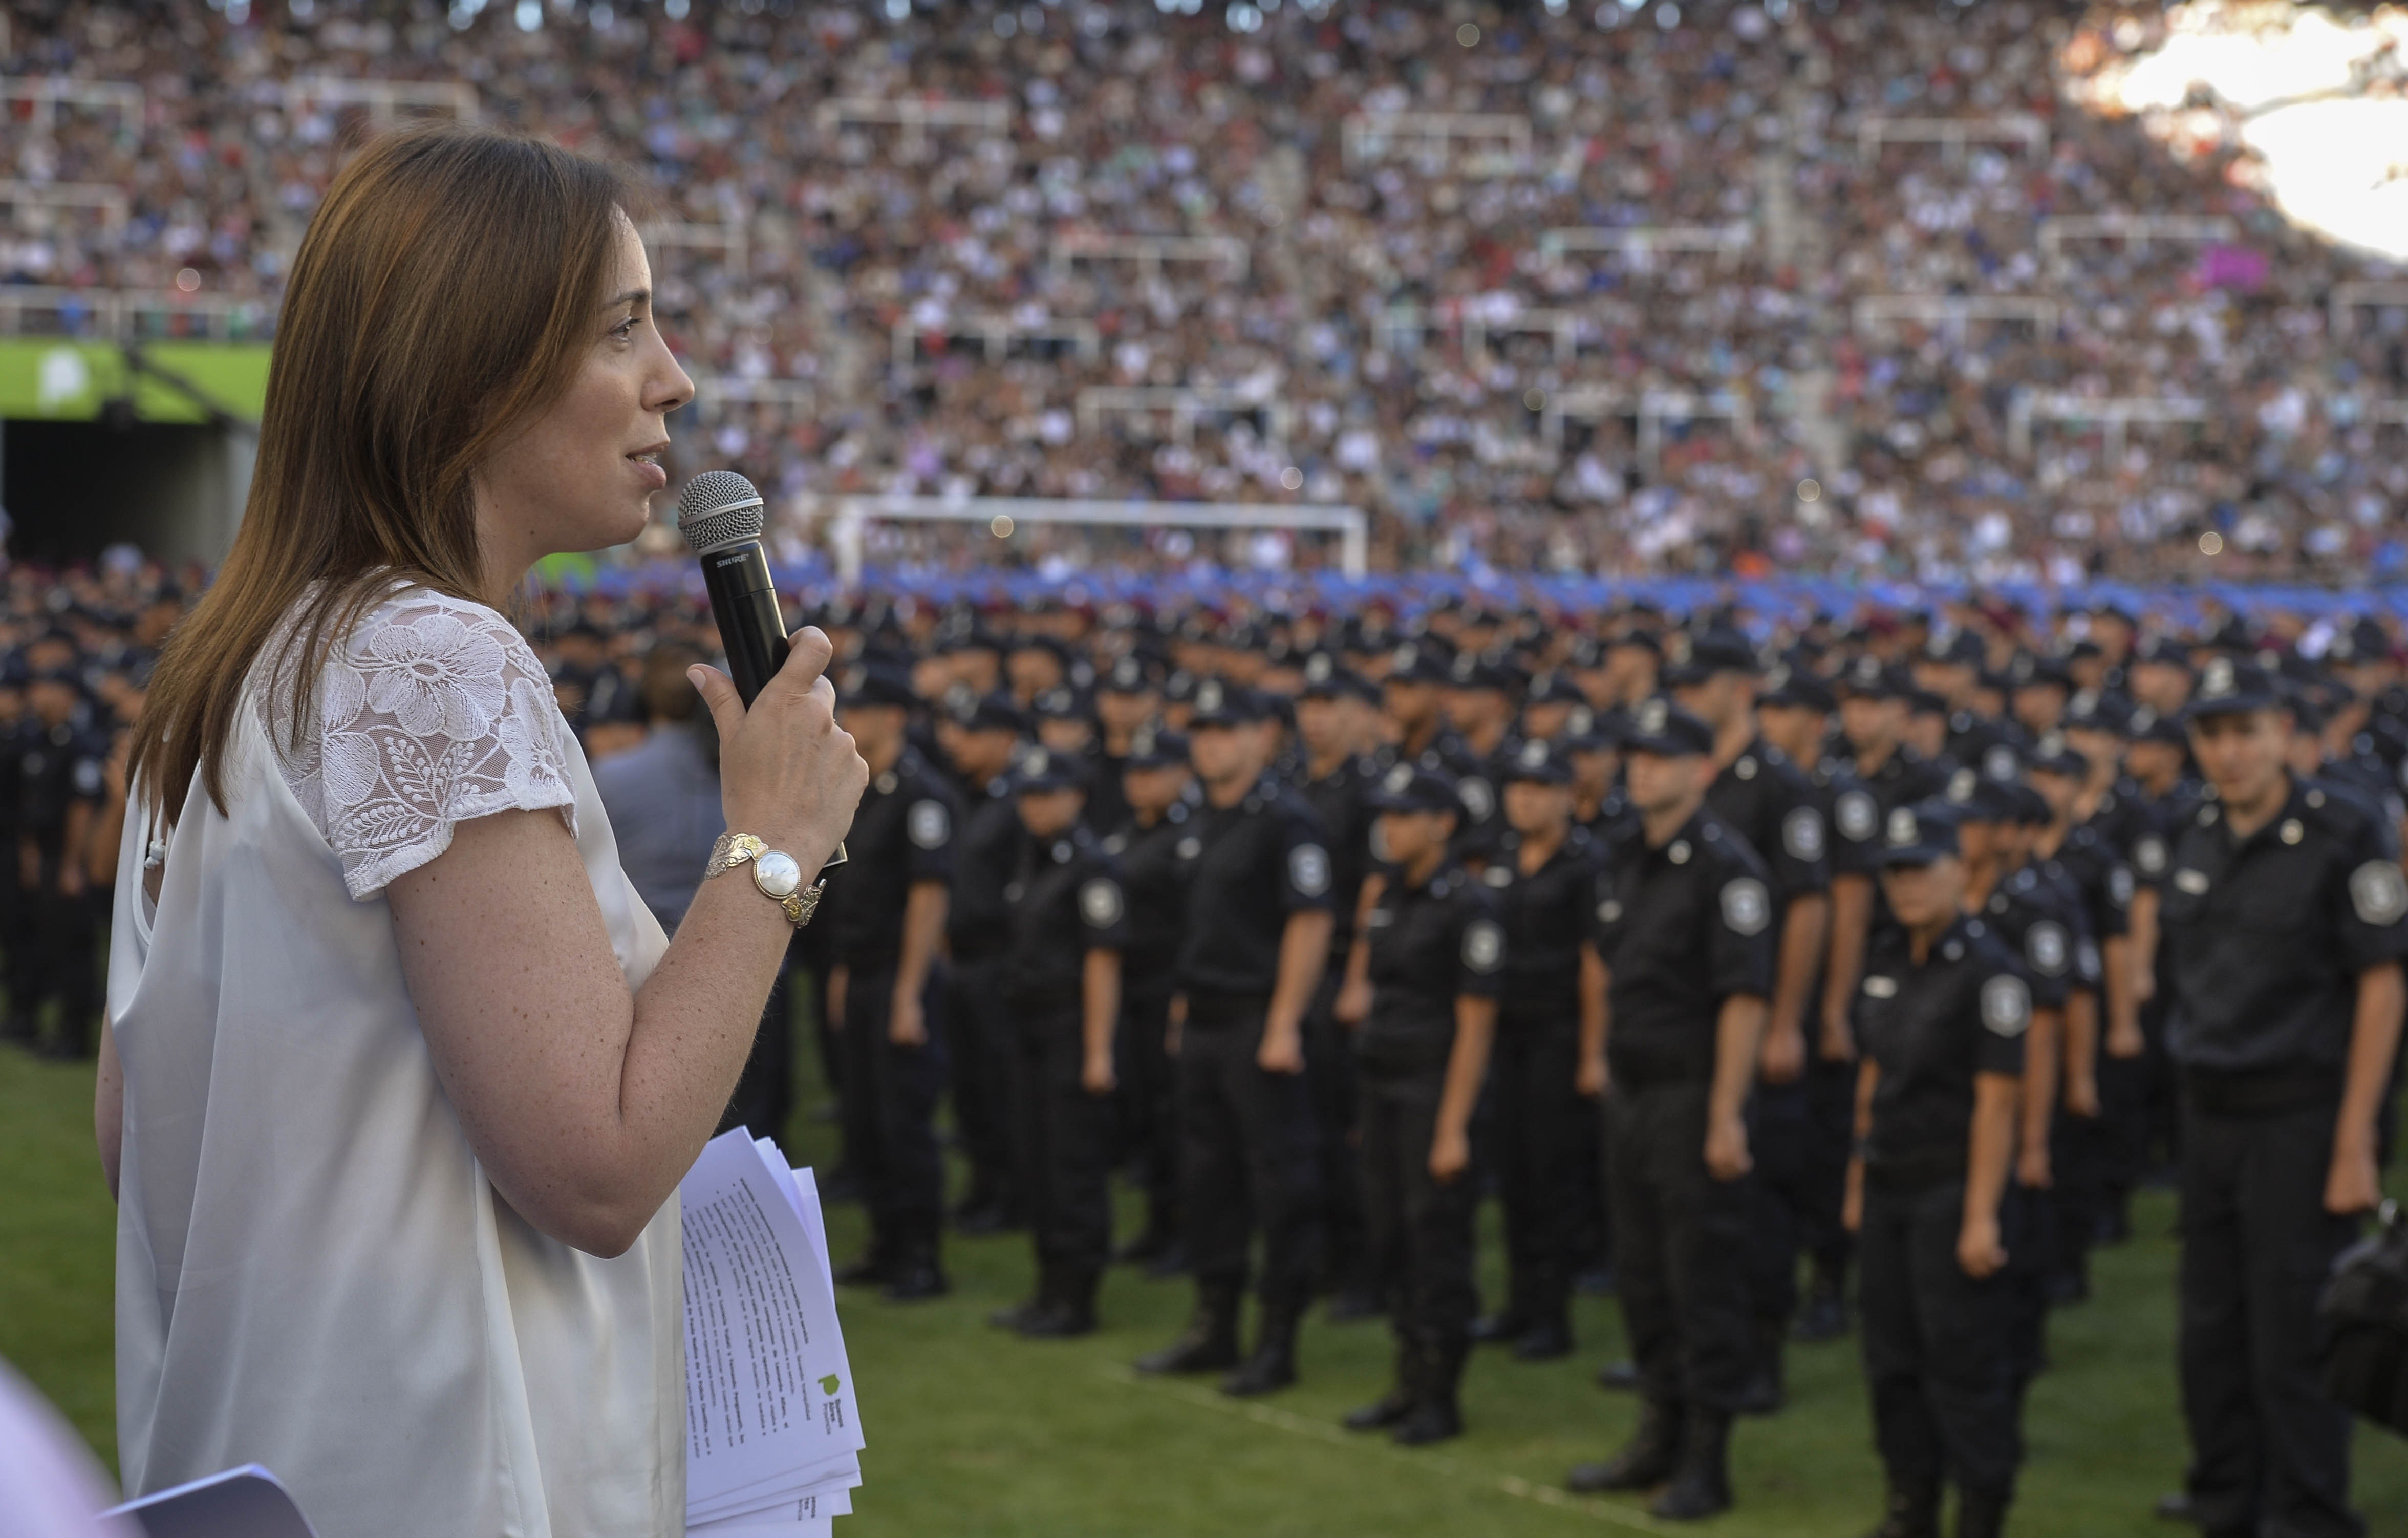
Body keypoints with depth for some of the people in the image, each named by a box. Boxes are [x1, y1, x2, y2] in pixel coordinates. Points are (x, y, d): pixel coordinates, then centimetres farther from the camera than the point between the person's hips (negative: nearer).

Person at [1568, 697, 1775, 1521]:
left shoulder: (1725, 866, -13)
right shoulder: (1626, 865, 12)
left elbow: (1744, 997, -17)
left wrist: (1726, 1114, -20)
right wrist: (1604, 1055, 14)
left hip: (1694, 1096, -8)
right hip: (1631, 1093, 8)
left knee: (1705, 1281, -2)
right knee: (1642, 1274, 13)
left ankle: (1706, 1460, 4)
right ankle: (1660, 1436, 24)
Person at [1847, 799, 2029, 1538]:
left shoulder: (1988, 970, -13)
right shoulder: (1887, 958, 10)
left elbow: (1996, 1100, -16)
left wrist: (1981, 1215, -19)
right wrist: (1859, 1182, 14)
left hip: (1951, 1189, -7)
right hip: (1888, 1186, 7)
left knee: (1963, 1362, -4)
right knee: (1892, 1358, 11)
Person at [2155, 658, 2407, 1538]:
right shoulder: (2196, 845, 10)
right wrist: (2194, 1101, 12)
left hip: (2300, 1111, -6)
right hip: (2209, 1114, 6)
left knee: (2293, 1335, -5)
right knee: (2210, 1332, 10)